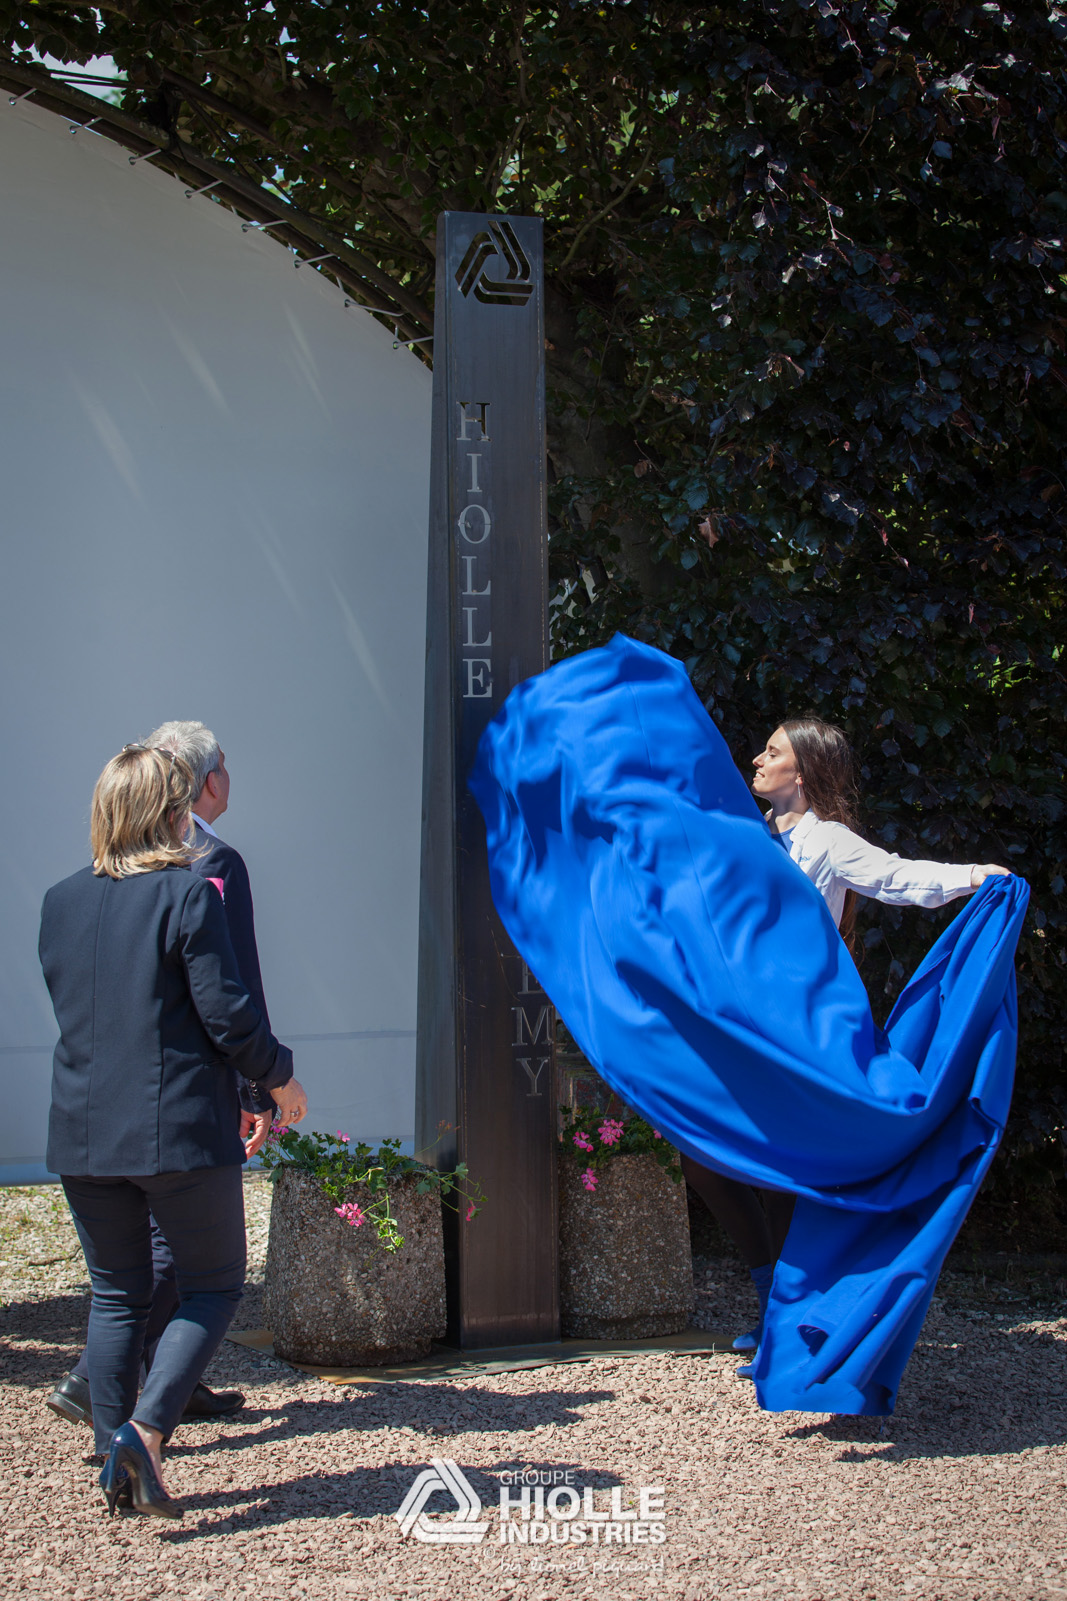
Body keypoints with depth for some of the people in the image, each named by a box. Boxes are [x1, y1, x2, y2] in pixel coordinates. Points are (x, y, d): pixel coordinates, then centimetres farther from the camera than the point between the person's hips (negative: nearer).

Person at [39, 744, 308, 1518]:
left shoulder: (60, 901, 7)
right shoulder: (189, 894, -11)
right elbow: (226, 1013, -14)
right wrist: (280, 1076, 4)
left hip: (83, 1135, 6)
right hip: (180, 1131, -5)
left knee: (116, 1295, 16)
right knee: (215, 1286, 10)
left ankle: (118, 1469, 17)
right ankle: (146, 1429, -6)